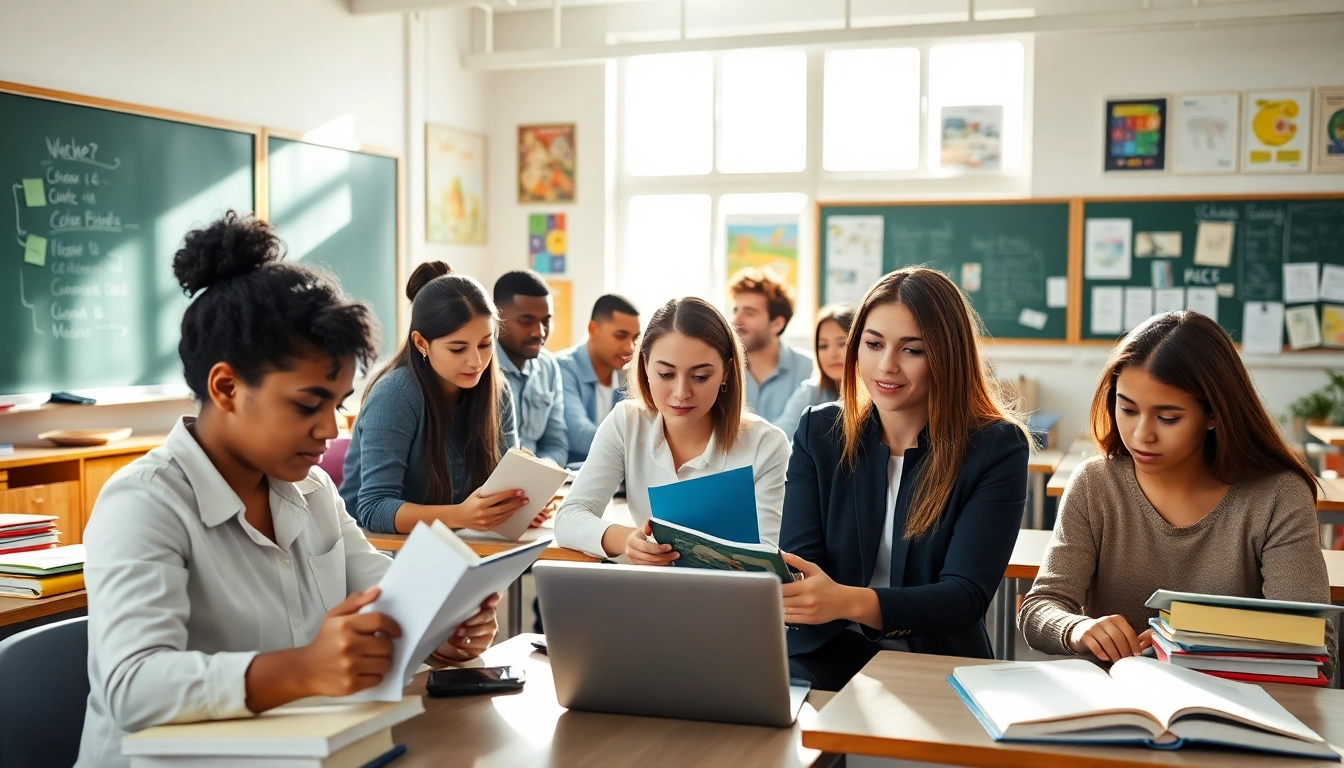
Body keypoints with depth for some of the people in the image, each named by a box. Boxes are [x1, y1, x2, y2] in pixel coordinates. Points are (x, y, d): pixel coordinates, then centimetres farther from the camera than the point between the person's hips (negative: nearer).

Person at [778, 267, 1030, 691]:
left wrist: (847, 601, -33)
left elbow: (966, 595, -14)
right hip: (823, 659, 1)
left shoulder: (996, 447, -5)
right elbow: (798, 562, -2)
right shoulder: (819, 432, 5)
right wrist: (779, 592, -30)